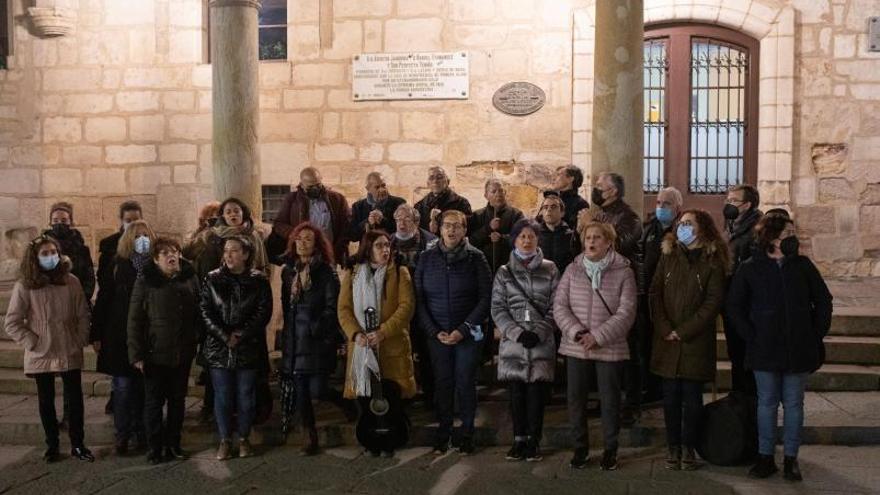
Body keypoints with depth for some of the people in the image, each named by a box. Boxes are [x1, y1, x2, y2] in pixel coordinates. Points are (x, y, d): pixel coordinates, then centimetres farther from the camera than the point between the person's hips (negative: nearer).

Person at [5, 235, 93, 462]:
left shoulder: (71, 281, -1)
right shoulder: (24, 286, -7)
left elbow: (83, 315, 5)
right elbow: (12, 323, -4)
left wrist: (80, 341, -2)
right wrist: (33, 343, -10)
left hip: (70, 354, 1)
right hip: (41, 356, -1)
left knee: (75, 399, 6)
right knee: (46, 401, 12)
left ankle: (78, 444, 19)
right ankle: (52, 446, 26)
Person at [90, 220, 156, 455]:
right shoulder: (118, 265, 0)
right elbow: (102, 300, 0)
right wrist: (96, 335, -4)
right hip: (120, 337, 0)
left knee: (143, 387, 7)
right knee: (123, 387, 3)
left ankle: (140, 432, 21)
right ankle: (122, 435, 15)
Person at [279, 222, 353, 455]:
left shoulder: (326, 271, -5)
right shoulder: (288, 271, 11)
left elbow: (332, 307, -9)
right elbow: (286, 304, 17)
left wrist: (316, 328, -16)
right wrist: (287, 334, 11)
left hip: (318, 340, -5)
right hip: (294, 340, 5)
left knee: (317, 390, -9)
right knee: (300, 391, 6)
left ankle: (347, 403, 22)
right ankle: (311, 437, 20)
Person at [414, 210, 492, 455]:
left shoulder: (475, 258, -3)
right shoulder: (427, 258, 3)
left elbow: (486, 298, -5)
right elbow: (419, 299, 3)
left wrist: (463, 330, -11)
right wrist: (434, 331, -7)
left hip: (468, 334, -1)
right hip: (436, 334, 2)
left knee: (466, 383, 2)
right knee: (442, 383, 4)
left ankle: (466, 433, 17)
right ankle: (443, 431, 18)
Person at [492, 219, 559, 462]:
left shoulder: (550, 270, 6)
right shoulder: (504, 272, 7)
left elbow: (555, 307, 3)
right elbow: (498, 308, 2)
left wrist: (539, 333, -10)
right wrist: (517, 333, -10)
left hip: (542, 343, -1)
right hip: (513, 342, 1)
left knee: (536, 391, 0)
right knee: (516, 392, 3)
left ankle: (534, 440, 14)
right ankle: (519, 439, 17)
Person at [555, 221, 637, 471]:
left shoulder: (623, 272, -5)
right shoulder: (573, 269, 3)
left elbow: (626, 313, -11)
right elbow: (559, 305, 0)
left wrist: (597, 336, -17)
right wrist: (576, 332, -15)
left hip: (610, 349, -2)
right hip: (575, 348, 3)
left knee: (610, 400, 8)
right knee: (576, 398, 10)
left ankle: (610, 449, 26)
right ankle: (580, 447, 27)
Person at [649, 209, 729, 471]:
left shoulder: (713, 262, 0)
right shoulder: (668, 257, 9)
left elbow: (713, 302, -7)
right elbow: (655, 294, 4)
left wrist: (683, 331, -12)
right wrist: (664, 328, -10)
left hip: (696, 341, -2)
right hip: (667, 341, 3)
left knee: (692, 397, 5)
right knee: (670, 397, 6)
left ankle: (688, 448, 17)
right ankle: (673, 447, 17)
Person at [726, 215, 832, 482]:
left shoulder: (803, 265, 4)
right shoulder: (750, 268, -1)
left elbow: (823, 301, 11)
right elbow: (734, 306, 2)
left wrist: (816, 335, 3)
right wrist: (751, 337, -5)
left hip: (799, 350, 1)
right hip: (765, 350, -1)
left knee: (794, 404, 8)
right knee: (767, 403, 7)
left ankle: (791, 458, 19)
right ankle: (765, 457, 17)